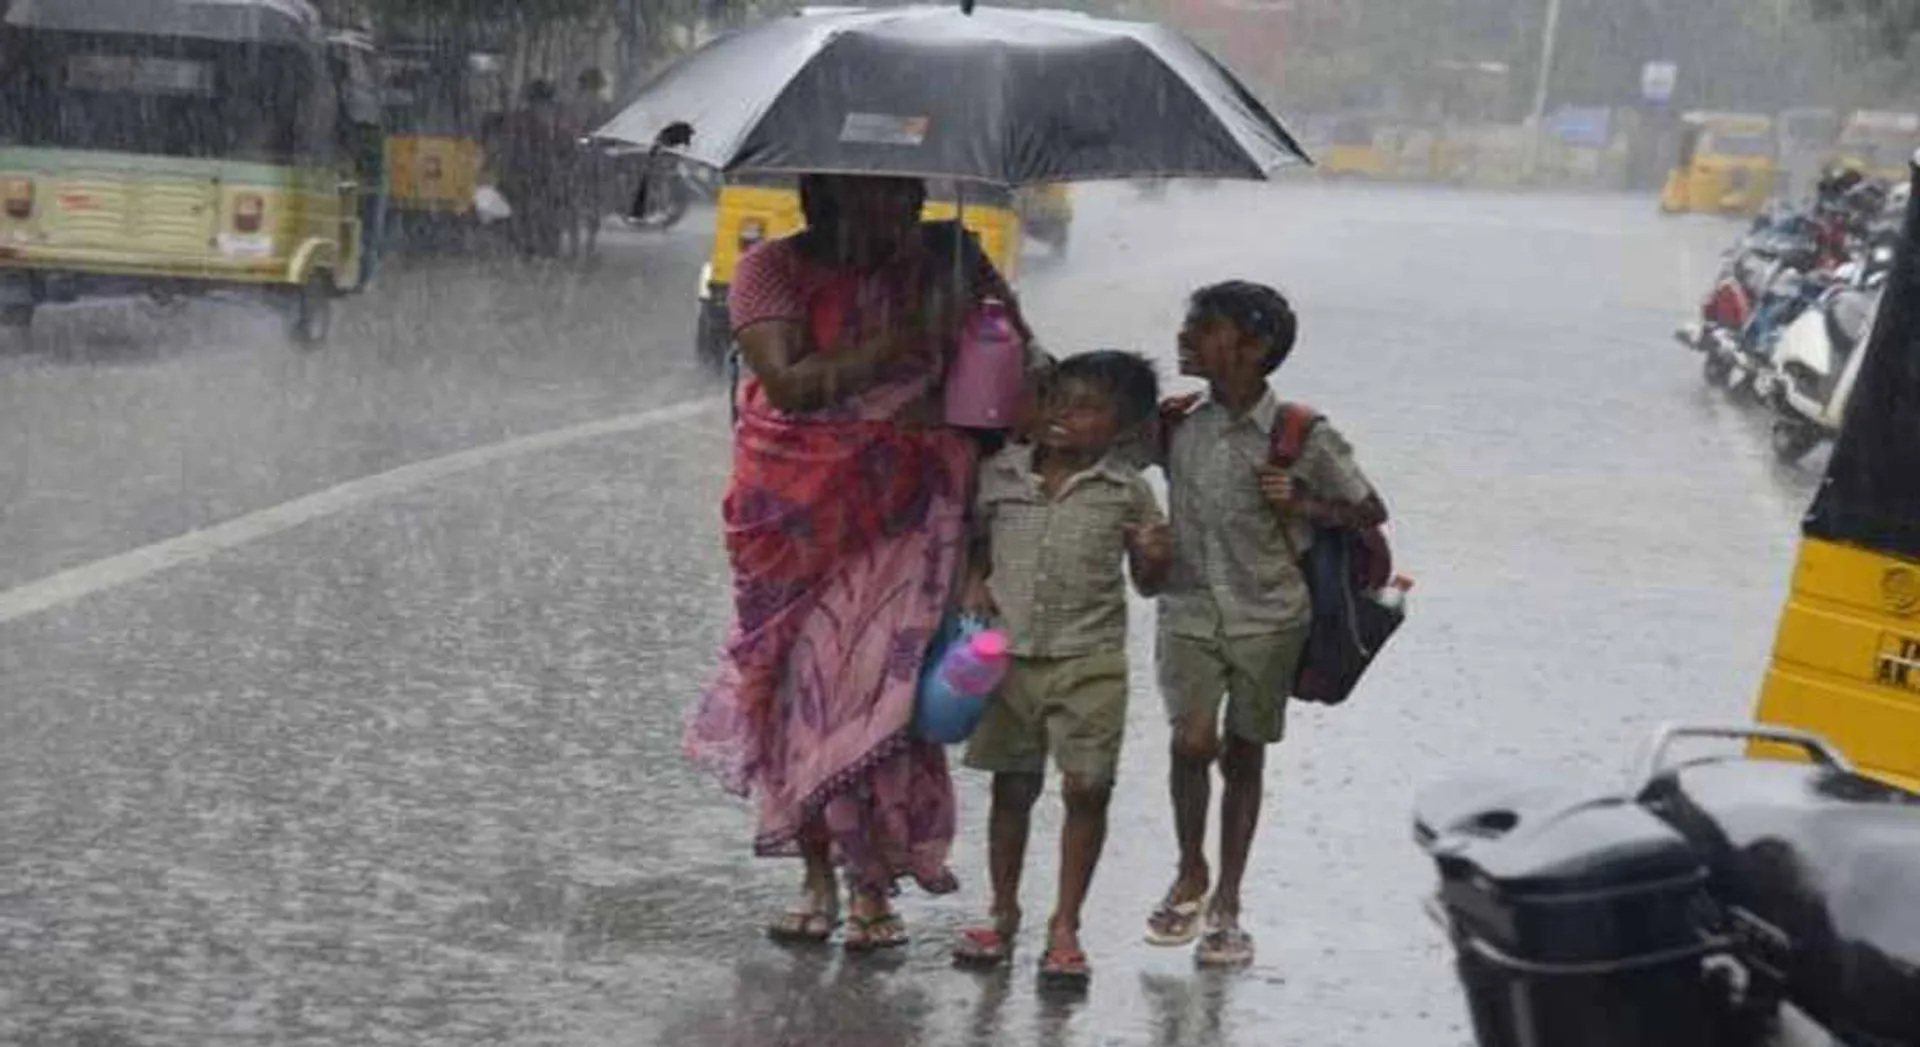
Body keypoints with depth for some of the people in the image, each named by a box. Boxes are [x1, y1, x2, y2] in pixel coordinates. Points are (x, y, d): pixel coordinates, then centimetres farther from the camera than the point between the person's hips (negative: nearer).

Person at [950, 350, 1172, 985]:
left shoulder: (1127, 492, -2)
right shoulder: (1000, 474, 2)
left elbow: (1147, 584, 4)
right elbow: (975, 540, 17)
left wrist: (1156, 558, -17)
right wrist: (974, 585, -2)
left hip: (1088, 662, -2)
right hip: (1009, 654, 2)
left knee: (1087, 789, -4)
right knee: (1013, 787, 11)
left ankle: (1065, 927, 6)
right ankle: (1003, 914, 24)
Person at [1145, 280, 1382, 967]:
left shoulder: (1303, 438, -9)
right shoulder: (1180, 426, 1)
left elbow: (1370, 512, 0)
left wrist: (1301, 505, -15)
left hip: (1267, 616, -1)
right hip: (1190, 609, 2)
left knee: (1244, 755, 6)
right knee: (1192, 740, -15)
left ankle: (1226, 904, 18)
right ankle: (1190, 874, 8)